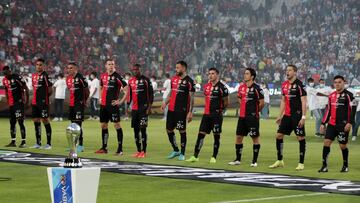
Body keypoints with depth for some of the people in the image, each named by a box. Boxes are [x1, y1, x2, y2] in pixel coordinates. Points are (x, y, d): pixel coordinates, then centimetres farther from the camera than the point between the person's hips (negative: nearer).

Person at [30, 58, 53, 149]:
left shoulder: (45, 75, -10)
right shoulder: (34, 75, 13)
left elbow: (50, 90, -9)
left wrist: (45, 97, 1)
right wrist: (36, 96, 12)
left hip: (43, 102, -8)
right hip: (35, 102, 8)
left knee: (45, 120, -5)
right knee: (36, 120, 10)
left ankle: (49, 143, 0)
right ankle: (38, 143, 18)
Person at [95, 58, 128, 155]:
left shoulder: (117, 76, -9)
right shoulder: (103, 76, 11)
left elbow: (126, 89, -11)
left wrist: (121, 101, -13)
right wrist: (100, 98, 16)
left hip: (113, 104, -7)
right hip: (104, 104, 7)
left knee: (117, 125, -7)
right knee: (103, 125, 12)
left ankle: (120, 149, -6)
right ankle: (104, 148, 21)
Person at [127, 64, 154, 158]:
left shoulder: (145, 80, -6)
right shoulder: (131, 81, 11)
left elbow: (151, 94, -6)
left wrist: (149, 107, -12)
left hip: (143, 108, -6)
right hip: (134, 108, 6)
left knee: (143, 129, -9)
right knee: (136, 129, 7)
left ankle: (144, 151, -6)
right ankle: (138, 150, 15)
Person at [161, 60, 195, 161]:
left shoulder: (189, 81, -8)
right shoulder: (174, 79, 12)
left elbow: (191, 98, -9)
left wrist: (190, 112, -13)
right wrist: (165, 103, 8)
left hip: (182, 110, -7)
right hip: (171, 109, 7)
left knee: (182, 131, -2)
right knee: (169, 130, 10)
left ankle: (182, 153, 8)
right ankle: (175, 150, 26)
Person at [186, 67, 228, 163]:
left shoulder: (221, 87, -8)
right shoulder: (206, 86, 11)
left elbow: (226, 102, -1)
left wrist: (219, 109, 8)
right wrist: (209, 108, 13)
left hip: (217, 115, -6)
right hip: (206, 114, 6)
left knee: (216, 136, 2)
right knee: (201, 134, 2)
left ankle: (214, 157, 11)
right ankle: (195, 156, 5)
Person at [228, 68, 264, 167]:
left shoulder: (256, 88, -10)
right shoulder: (241, 87, 9)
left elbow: (262, 103, -7)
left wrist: (255, 111, 5)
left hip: (252, 117, -7)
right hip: (242, 116, 7)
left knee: (255, 138, 0)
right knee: (238, 137, 8)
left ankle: (254, 161, 5)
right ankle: (238, 159, 18)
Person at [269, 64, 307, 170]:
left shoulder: (299, 84, -9)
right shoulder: (284, 85, 11)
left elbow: (303, 101, -12)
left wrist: (303, 117, -17)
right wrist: (280, 116, 16)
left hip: (297, 116, -7)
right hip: (287, 115, 7)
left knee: (301, 138, -2)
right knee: (279, 135, 5)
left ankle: (301, 163, 4)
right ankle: (279, 161, 16)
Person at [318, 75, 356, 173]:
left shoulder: (348, 95, -6)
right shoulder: (331, 96, 12)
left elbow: (353, 109, -10)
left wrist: (349, 122, -18)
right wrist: (323, 123, 17)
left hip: (343, 125, -5)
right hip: (332, 124, 5)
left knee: (343, 145, 1)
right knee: (326, 142, -6)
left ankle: (345, 165, 21)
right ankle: (324, 166, -2)